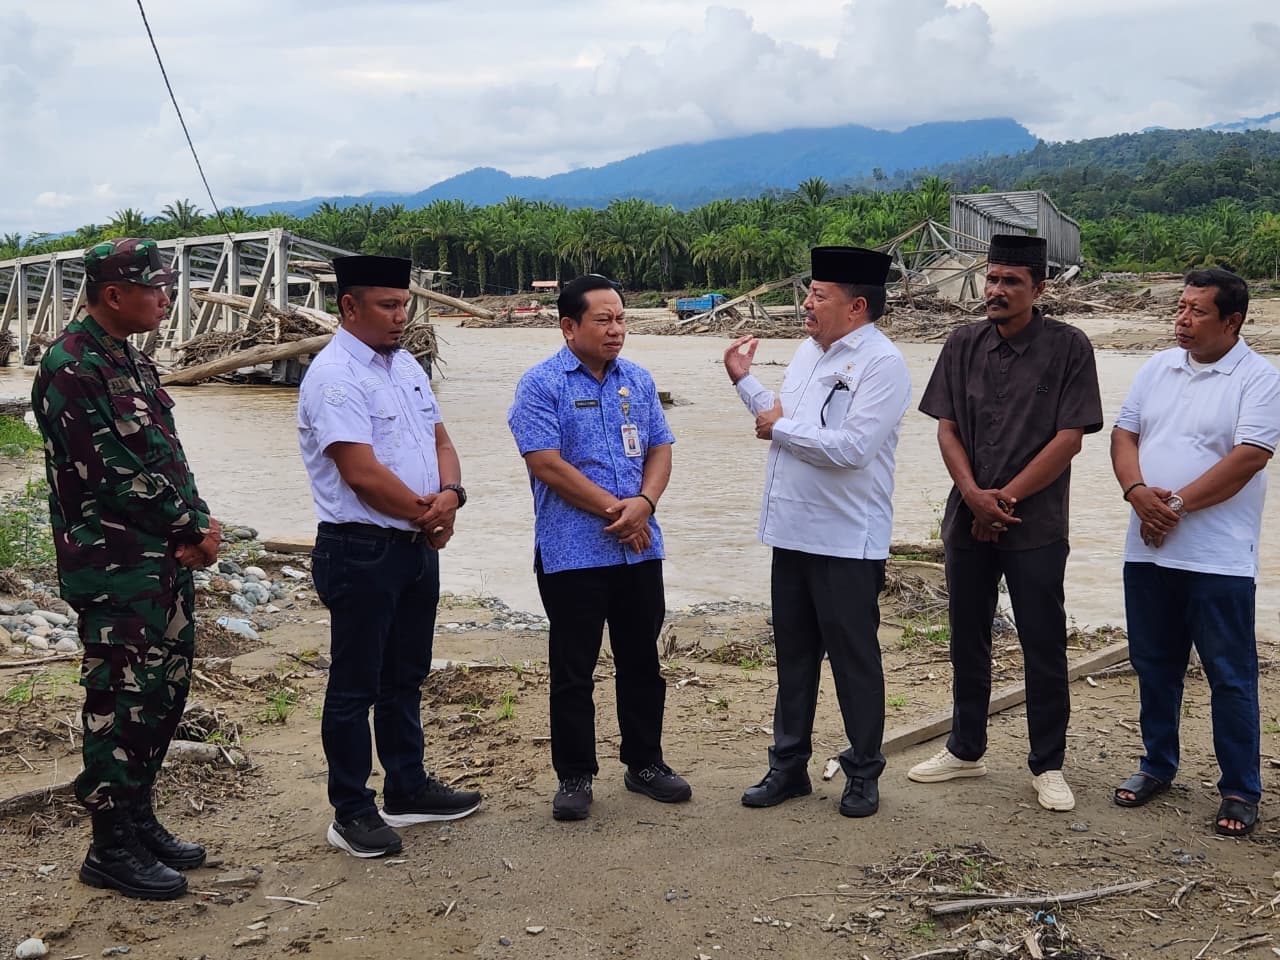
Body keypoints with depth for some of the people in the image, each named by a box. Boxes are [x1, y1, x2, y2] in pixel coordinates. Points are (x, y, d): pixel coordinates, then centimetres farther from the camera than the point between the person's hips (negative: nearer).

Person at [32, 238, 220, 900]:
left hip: (167, 558, 9)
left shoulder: (132, 360, 13)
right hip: (114, 566, -9)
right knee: (121, 702, 0)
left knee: (164, 693, 15)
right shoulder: (71, 366, -16)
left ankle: (139, 820, 30)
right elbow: (113, 473, -20)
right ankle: (111, 849, 13)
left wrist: (198, 526, -3)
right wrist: (192, 527, -10)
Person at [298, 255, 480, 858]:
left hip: (419, 546, 9)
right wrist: (428, 515, -10)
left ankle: (408, 790, 33)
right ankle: (351, 814, 16)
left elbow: (439, 438, 14)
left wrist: (449, 495, -8)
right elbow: (363, 474, -23)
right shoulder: (335, 377, -17)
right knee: (356, 686, 3)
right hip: (361, 552, -9)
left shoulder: (407, 366, 11)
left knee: (406, 677, 19)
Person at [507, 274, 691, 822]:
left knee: (642, 661, 14)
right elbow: (547, 465, -15)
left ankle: (645, 763, 29)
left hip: (640, 550, 5)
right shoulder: (541, 385, -8)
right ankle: (574, 777, 17)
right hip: (572, 554, -5)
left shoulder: (638, 380, 10)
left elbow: (659, 448, 9)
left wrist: (644, 502, -11)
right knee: (573, 670, 5)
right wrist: (616, 510, -14)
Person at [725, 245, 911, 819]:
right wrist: (744, 382, 16)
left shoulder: (882, 363, -15)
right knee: (793, 655, 16)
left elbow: (851, 447, -25)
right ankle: (788, 765, 28)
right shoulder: (810, 351, 11)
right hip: (793, 532, 8)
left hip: (847, 541, -8)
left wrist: (780, 429, -15)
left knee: (854, 659, 6)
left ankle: (863, 773, 22)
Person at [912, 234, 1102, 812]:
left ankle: (1048, 765, 16)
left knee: (1043, 647, 2)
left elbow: (1069, 438, -10)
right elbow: (947, 428, 4)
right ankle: (965, 749, 28)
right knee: (967, 640, 13)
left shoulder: (1068, 348, -5)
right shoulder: (962, 346, 6)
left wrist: (1007, 497, -12)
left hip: (1036, 526, -4)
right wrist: (974, 495, -11)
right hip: (967, 520, 4)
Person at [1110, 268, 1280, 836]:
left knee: (1230, 677, 3)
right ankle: (1158, 766, 31)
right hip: (1148, 550, 6)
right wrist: (1137, 491, -10)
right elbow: (1124, 433, 9)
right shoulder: (1158, 369, 11)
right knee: (1154, 665, 16)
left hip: (1218, 559, -6)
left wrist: (1178, 503, -18)